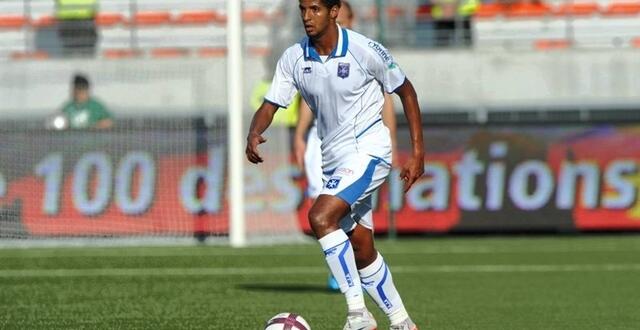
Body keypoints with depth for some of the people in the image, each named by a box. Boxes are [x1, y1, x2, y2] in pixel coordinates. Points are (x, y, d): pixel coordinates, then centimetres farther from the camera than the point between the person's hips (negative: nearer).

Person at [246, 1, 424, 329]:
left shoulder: (365, 51, -14)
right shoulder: (293, 58, -1)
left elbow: (406, 92, -3)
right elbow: (270, 105, 0)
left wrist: (418, 152, -6)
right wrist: (253, 134, -24)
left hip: (368, 149, -6)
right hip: (333, 158, 7)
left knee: (320, 216, -26)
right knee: (361, 252, 10)